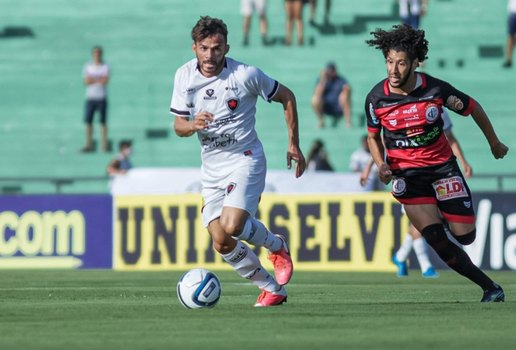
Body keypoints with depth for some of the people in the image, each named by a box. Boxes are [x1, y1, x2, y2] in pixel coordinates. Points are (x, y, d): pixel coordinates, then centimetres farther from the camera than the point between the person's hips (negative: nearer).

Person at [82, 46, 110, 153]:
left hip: (102, 98, -2)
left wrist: (92, 79, -7)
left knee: (103, 122, -1)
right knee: (88, 121, -2)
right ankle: (89, 145, 1)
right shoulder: (87, 66, 7)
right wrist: (99, 80, -11)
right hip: (90, 97, 2)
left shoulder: (105, 67, 0)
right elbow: (86, 82, -3)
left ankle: (104, 145, 1)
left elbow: (105, 81, -13)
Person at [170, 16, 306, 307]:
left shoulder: (246, 75, -14)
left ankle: (277, 246, 7)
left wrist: (294, 145, 1)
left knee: (231, 225, -25)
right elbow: (178, 125, 4)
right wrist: (193, 125, -20)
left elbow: (286, 97, 1)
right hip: (212, 168, 5)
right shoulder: (185, 76, -2)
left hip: (245, 160, -5)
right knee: (222, 243, -3)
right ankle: (272, 289, 16)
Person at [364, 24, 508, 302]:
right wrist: (381, 165, -12)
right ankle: (489, 287, -1)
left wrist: (494, 143, 15)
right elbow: (373, 137, 7)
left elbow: (473, 108, 2)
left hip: (442, 165, 0)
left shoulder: (436, 89, -15)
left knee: (465, 235, -2)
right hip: (406, 173, 0)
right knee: (436, 239, -13)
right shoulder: (376, 98, -11)